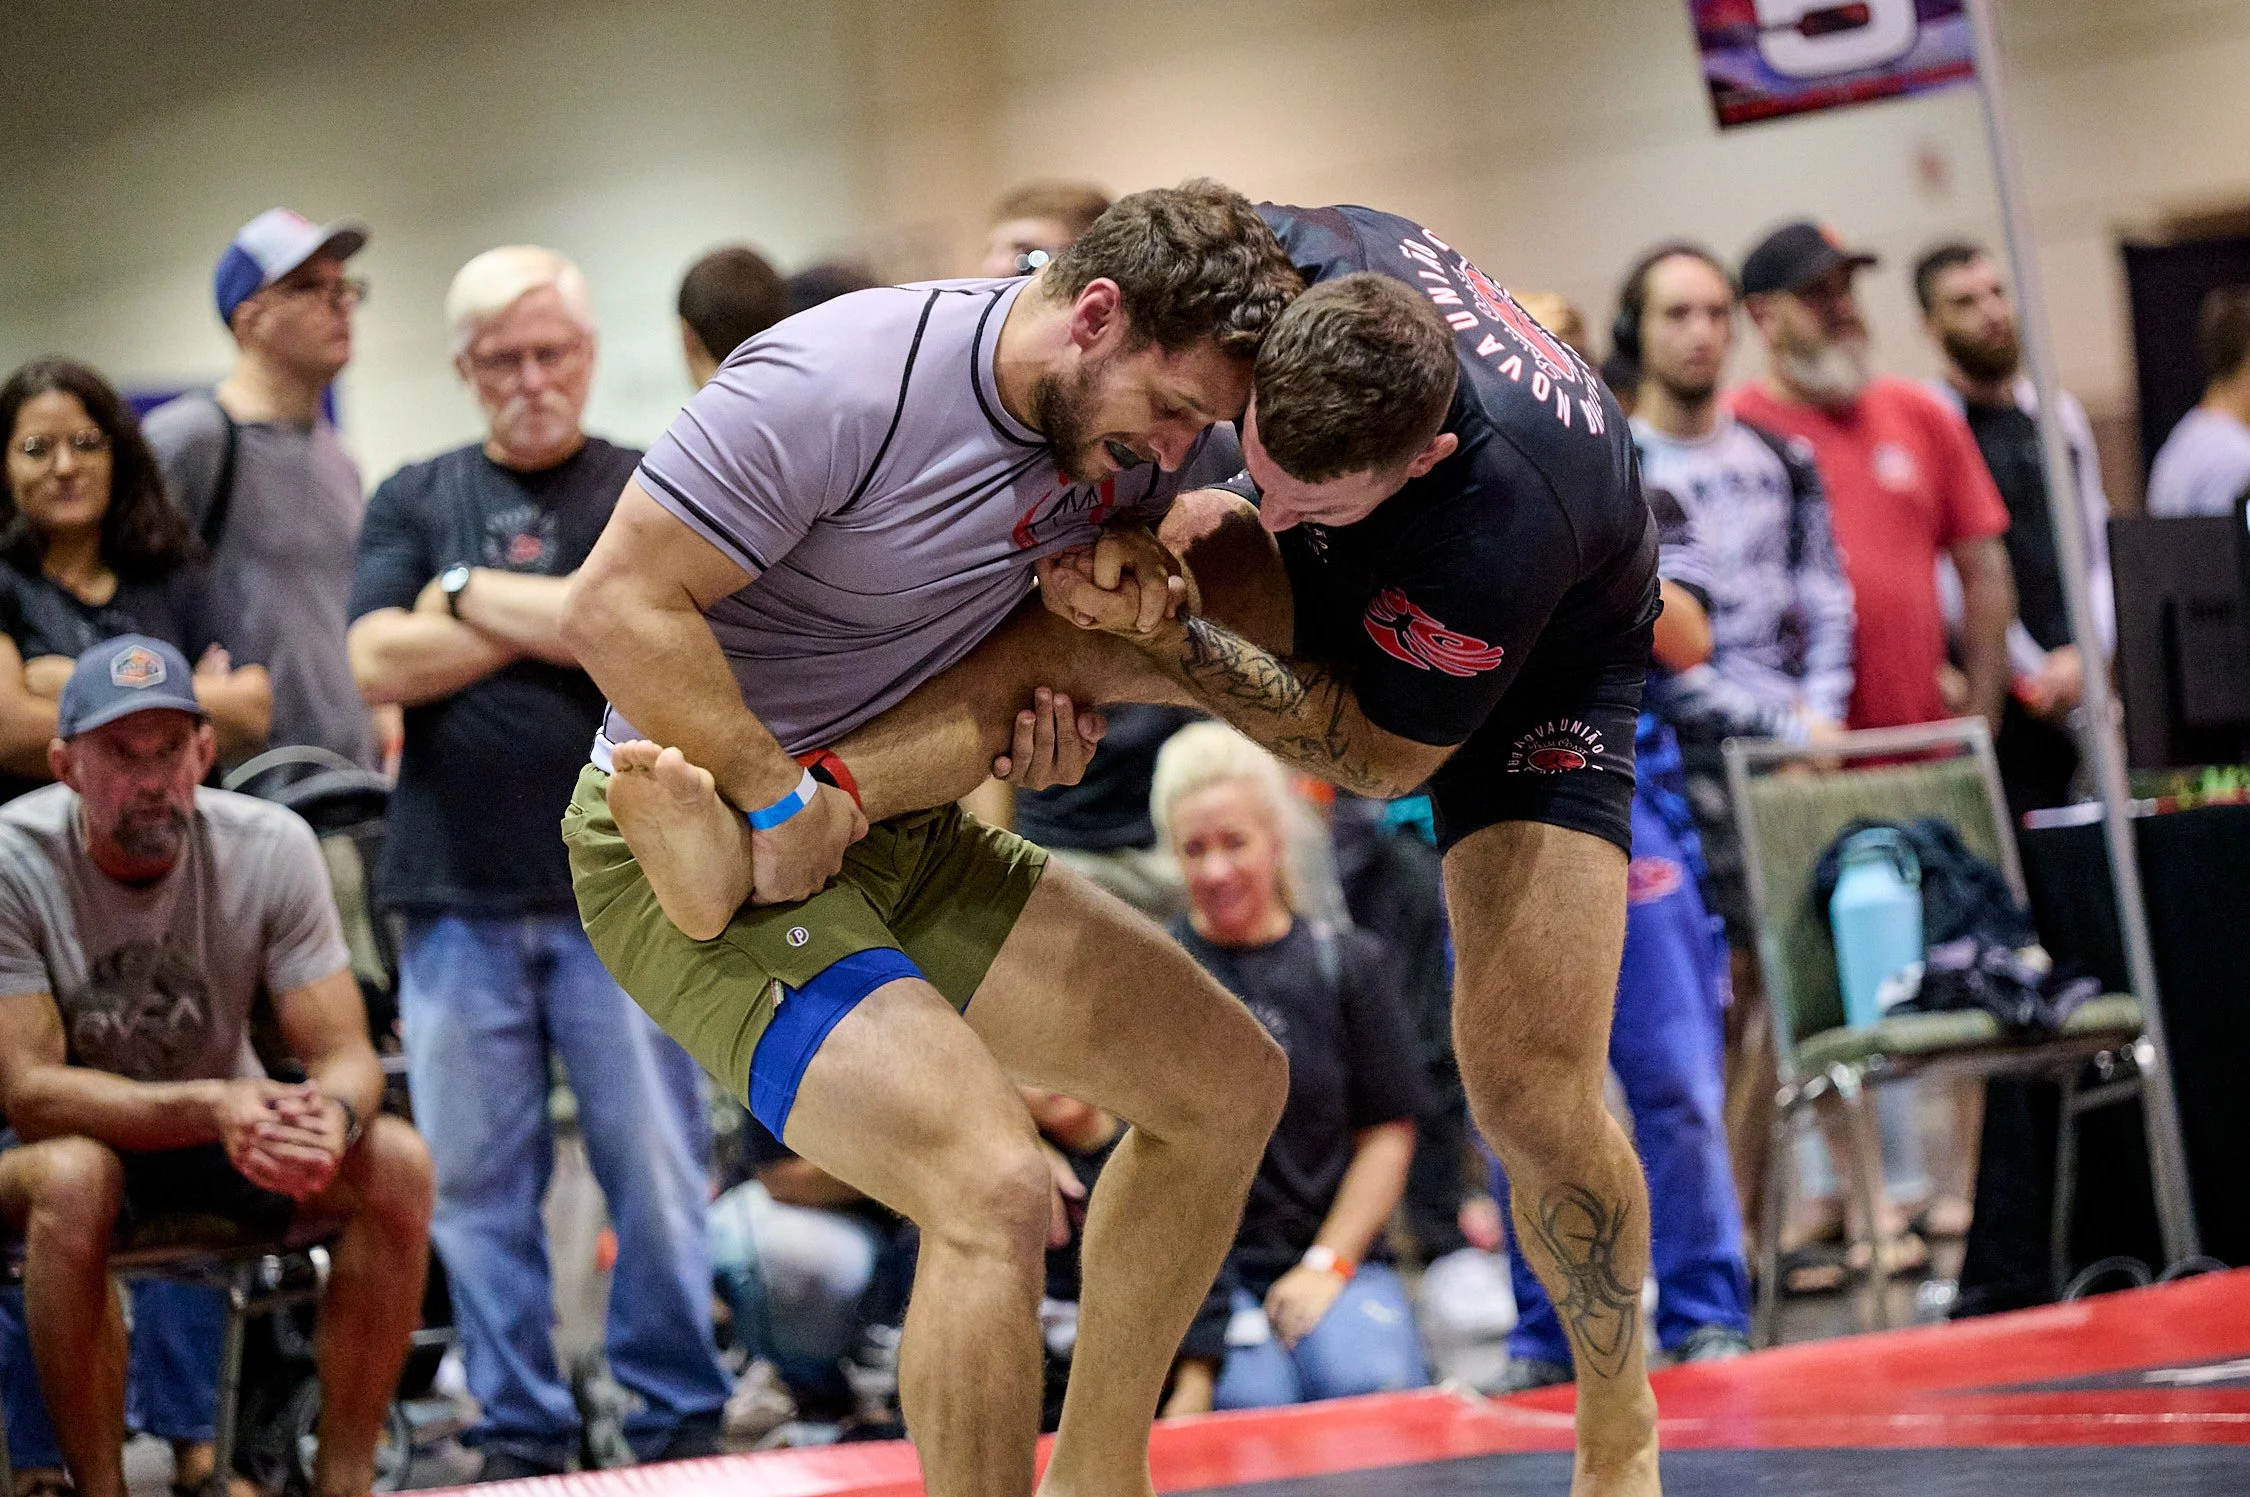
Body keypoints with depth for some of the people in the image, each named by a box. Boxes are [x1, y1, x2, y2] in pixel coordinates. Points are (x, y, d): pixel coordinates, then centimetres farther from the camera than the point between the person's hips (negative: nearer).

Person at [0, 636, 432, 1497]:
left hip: (230, 1133, 3)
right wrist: (211, 1108, -40)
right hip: (73, 1137, -3)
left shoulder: (270, 846, -13)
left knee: (396, 1164, -23)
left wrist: (332, 1116, -39)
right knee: (72, 1179, -38)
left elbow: (347, 1055, -13)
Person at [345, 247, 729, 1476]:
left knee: (655, 1169, -5)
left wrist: (475, 593, -4)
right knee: (476, 1185, 2)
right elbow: (380, 664, 0)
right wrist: (559, 621, -4)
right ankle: (518, 1437, 10)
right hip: (459, 899, 2)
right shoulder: (415, 502, 14)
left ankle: (681, 1419, 5)